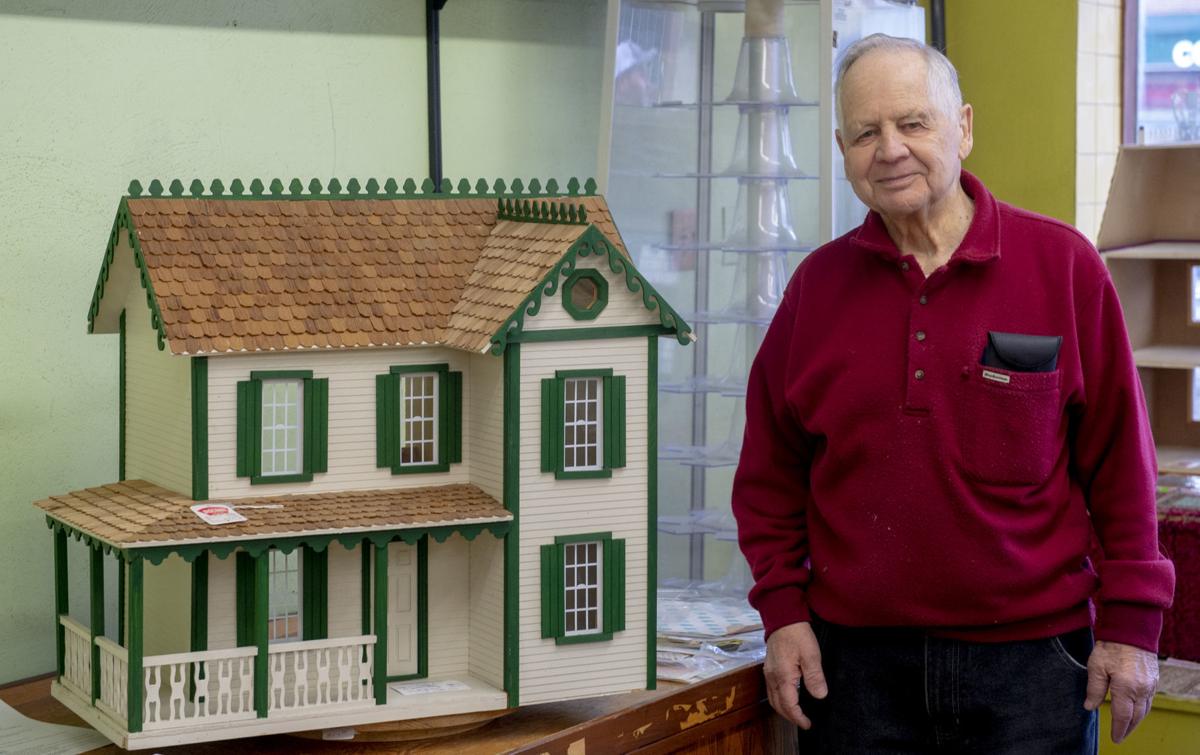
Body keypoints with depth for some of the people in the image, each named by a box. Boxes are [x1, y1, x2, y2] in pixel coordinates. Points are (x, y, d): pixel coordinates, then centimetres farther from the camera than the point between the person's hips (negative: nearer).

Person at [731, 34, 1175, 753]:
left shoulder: (1063, 264, -1)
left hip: (1030, 659, -2)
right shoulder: (818, 284, 6)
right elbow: (770, 472, 11)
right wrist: (783, 609, 3)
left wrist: (1131, 624, -3)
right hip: (855, 660, 2)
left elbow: (1120, 459, 0)